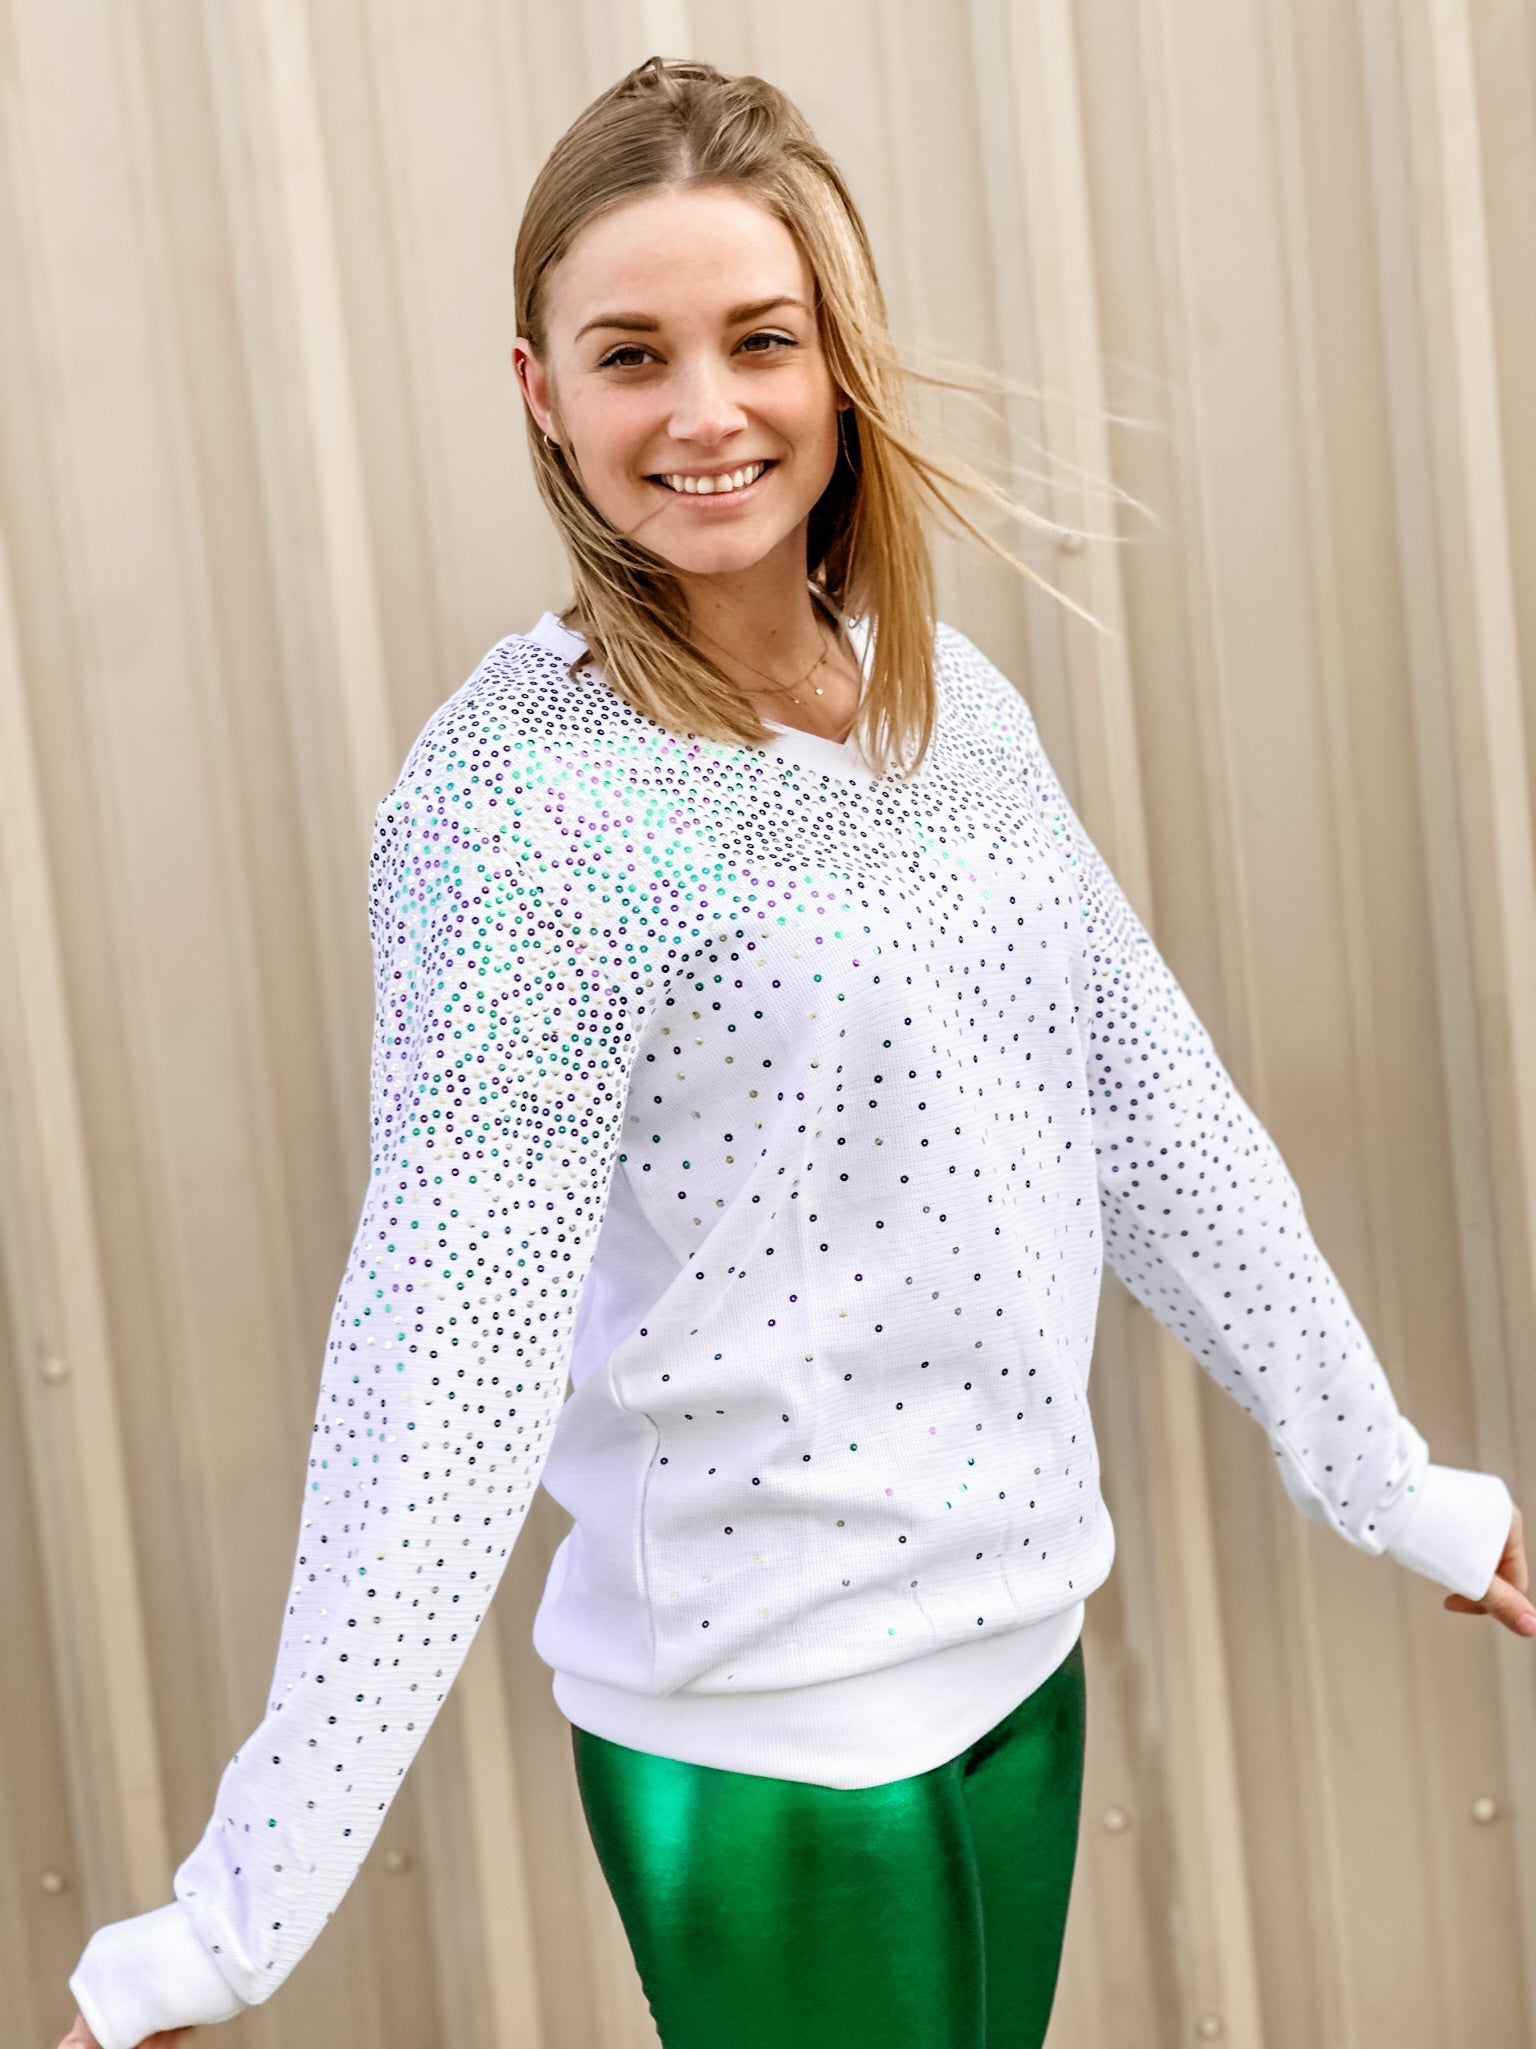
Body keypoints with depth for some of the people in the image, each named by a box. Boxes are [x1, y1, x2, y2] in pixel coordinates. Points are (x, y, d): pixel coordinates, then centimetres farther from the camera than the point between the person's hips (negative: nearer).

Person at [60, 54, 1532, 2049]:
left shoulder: (953, 698, 2)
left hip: (1020, 1636, 6)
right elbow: (447, 1349, -22)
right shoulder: (514, 795, -18)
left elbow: (1159, 1121, 8)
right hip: (762, 1748, -6)